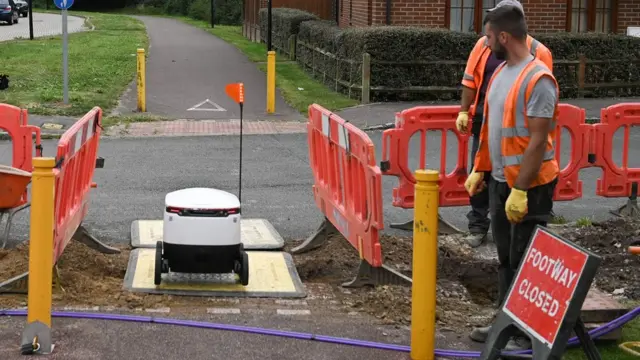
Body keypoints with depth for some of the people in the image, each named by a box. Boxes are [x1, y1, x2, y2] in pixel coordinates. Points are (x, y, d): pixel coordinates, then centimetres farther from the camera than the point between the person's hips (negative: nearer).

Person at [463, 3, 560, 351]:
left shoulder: (537, 79, -20)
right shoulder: (500, 72, 8)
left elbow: (538, 140, -22)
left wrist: (520, 191, -23)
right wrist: (479, 169, 16)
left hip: (529, 185, -9)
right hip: (500, 180, 9)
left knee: (525, 261, 0)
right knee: (506, 257, 17)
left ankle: (527, 333, 10)